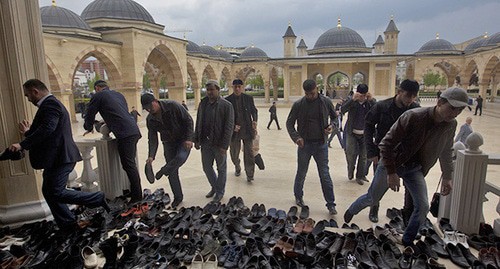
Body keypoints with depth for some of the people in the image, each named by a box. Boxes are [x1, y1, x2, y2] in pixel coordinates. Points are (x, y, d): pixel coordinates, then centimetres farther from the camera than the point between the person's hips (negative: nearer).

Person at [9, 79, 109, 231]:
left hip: (59, 157, -11)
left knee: (56, 193, -9)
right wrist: (29, 132, 23)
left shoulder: (50, 104, -14)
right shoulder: (51, 103, 20)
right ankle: (67, 225, 19)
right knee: (49, 191, 14)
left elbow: (47, 129, -27)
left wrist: (23, 144, -26)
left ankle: (98, 198, -2)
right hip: (57, 157, 11)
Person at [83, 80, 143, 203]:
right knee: (131, 164, 14)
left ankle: (137, 195, -3)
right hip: (134, 130, 8)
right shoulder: (118, 94, 26)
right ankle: (135, 191, 20)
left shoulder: (98, 96, 6)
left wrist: (89, 128, 32)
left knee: (129, 165, -5)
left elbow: (90, 114, 13)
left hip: (124, 134, -8)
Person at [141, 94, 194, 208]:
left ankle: (162, 172, -8)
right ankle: (178, 197, 17)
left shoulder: (172, 106, -20)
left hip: (184, 139, -4)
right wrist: (151, 156, -18)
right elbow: (152, 138, -5)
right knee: (172, 171, 3)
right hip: (169, 142, 4)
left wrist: (189, 139, -23)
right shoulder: (150, 119, -6)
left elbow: (188, 120, -16)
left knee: (181, 157, -33)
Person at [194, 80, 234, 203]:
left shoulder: (226, 105, -10)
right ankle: (214, 187, 38)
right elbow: (198, 122, 13)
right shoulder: (203, 103, 7)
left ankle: (219, 191, 28)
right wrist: (196, 139, 8)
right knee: (206, 167, 15)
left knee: (221, 168, 10)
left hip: (219, 143, -5)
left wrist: (224, 145, -18)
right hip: (205, 142, 5)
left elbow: (229, 127, -14)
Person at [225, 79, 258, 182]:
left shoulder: (248, 98, 3)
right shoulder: (227, 100, -1)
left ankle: (249, 175, 6)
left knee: (248, 152, -3)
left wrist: (254, 121, -6)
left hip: (247, 130, 0)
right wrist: (233, 126, -13)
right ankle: (237, 168, 42)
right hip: (234, 131, 0)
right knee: (234, 153, 13)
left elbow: (254, 110, 13)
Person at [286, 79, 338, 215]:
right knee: (301, 173, 13)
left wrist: (331, 126, -9)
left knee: (325, 175, 3)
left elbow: (335, 117, 13)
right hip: (304, 144, 0)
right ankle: (298, 197, 36)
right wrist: (296, 137, -14)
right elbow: (289, 123, 2)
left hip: (321, 144, 0)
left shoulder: (326, 102, -2)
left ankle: (331, 204, 14)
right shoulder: (298, 104, -5)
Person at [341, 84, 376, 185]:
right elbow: (342, 110, -25)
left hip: (365, 134, 2)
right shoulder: (352, 101, -7)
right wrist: (353, 99, -35)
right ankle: (350, 170, 25)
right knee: (351, 154, -5)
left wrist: (371, 100, -29)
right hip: (352, 133, -2)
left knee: (363, 156, 6)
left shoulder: (370, 102, -3)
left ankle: (360, 176, 23)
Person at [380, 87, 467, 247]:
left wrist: (447, 176, 14)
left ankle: (407, 242, 21)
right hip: (392, 163, -5)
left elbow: (446, 151, 14)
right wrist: (391, 172, -23)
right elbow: (387, 143, -23)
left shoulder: (451, 125, -5)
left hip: (415, 169, 5)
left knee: (423, 207, 0)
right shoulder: (413, 116, -26)